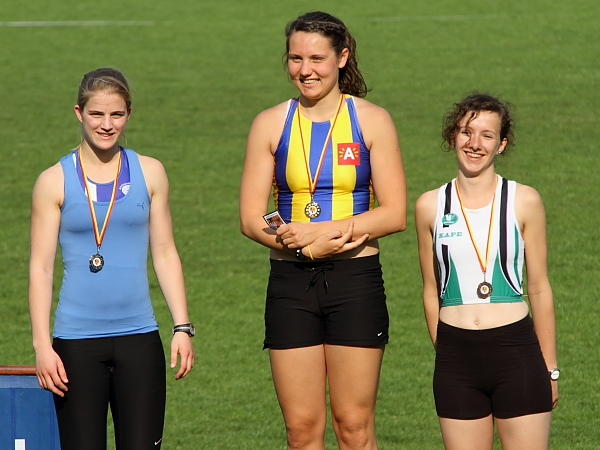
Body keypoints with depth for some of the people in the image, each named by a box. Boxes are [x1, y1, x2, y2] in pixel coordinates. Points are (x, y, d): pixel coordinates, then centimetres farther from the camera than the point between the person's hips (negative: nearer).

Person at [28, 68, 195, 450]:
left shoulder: (149, 173, 8)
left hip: (139, 338, 1)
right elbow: (41, 267, 2)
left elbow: (165, 253, 12)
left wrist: (183, 327, 6)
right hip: (77, 342, -1)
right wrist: (42, 345, -5)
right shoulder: (55, 182, 2)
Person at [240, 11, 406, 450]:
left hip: (355, 282, -2)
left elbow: (394, 213, -4)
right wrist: (310, 248, -15)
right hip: (291, 284, 2)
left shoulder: (371, 121, 1)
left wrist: (320, 231, -14)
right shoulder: (271, 124, 5)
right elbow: (251, 219, 1)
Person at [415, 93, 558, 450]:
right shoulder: (431, 206, 6)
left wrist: (549, 368, 7)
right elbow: (432, 290, 13)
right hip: (456, 359, 2)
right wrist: (444, 351, 10)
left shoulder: (524, 202, 1)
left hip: (516, 351, -2)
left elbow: (539, 289, 5)